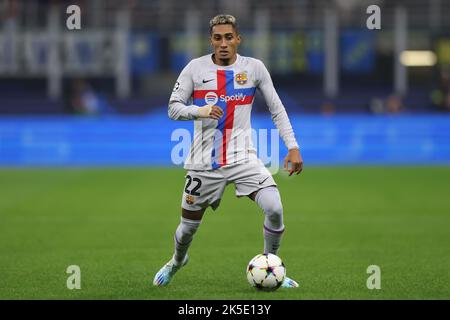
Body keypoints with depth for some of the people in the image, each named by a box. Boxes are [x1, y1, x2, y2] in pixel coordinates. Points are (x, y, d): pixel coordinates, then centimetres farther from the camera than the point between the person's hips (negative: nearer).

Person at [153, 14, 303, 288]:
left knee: (275, 208, -21)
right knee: (189, 226, 9)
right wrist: (200, 111, -22)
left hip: (243, 157, 0)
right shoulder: (196, 68, -2)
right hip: (204, 161, 0)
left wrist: (293, 147, -4)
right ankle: (177, 261, 45)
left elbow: (277, 109, 5)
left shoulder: (254, 68, 0)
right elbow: (173, 108, -2)